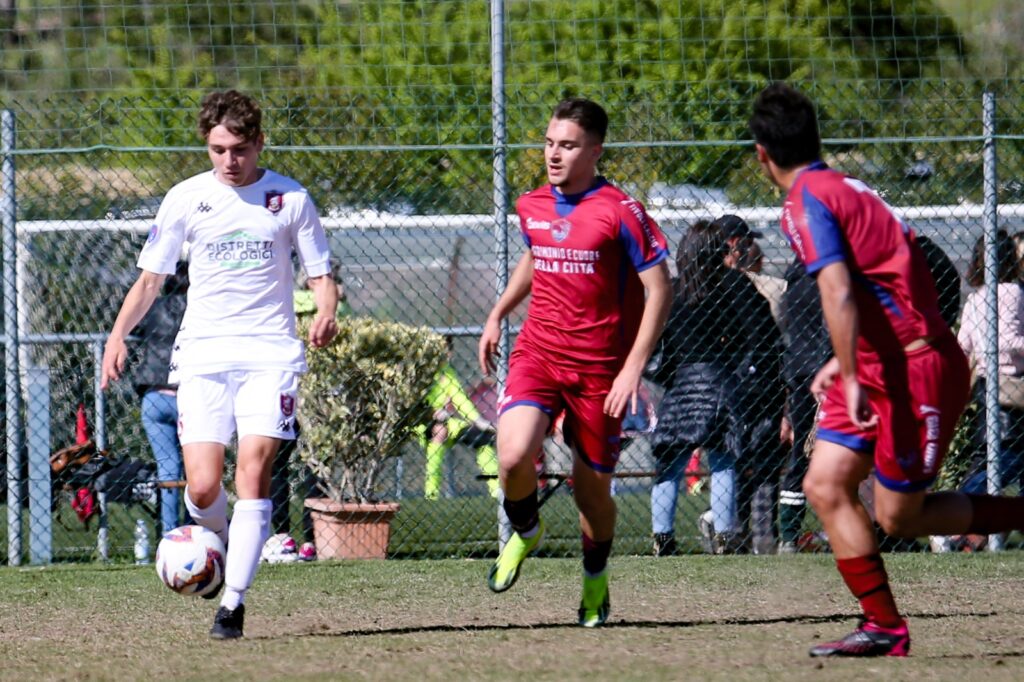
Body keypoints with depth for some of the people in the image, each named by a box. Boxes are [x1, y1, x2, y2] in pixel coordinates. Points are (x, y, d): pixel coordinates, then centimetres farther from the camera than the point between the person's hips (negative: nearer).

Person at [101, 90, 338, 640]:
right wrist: (119, 334, -5)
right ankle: (217, 540, 25)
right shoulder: (186, 199, 5)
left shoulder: (290, 198, 3)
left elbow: (320, 274, 9)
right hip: (203, 352, 1)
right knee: (203, 487, -10)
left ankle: (234, 601, -15)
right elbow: (150, 278, 10)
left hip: (270, 352, -1)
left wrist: (326, 312, -13)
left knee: (253, 469, -17)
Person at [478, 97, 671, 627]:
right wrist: (498, 315, 23)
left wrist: (633, 368, -16)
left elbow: (659, 289, -11)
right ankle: (524, 533, 11)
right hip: (536, 352, 3)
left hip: (599, 367, -3)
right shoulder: (531, 207, 6)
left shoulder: (621, 213, -11)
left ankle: (595, 580, 33)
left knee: (592, 486, 5)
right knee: (513, 454, -22)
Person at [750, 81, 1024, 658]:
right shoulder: (843, 188, 14)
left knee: (898, 517, -1)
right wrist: (843, 364, 27)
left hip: (917, 370, -9)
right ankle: (884, 626, 2)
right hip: (881, 367, 9)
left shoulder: (808, 201, -15)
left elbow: (839, 293, -26)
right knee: (825, 485, 2)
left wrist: (853, 381, -28)